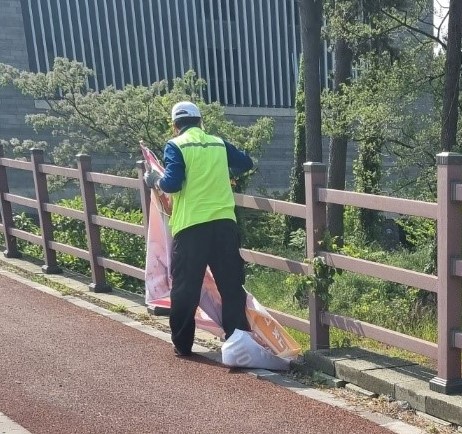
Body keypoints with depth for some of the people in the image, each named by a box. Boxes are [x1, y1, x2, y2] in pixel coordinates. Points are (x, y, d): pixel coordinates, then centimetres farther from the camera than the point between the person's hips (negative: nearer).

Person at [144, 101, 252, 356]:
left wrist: (154, 181, 11)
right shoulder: (219, 143, 14)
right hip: (224, 223, 3)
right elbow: (246, 163, 29)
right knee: (231, 286, 7)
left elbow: (172, 183, -9)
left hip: (191, 226, -3)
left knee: (185, 288, 9)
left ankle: (182, 344, 18)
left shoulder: (176, 146, 1)